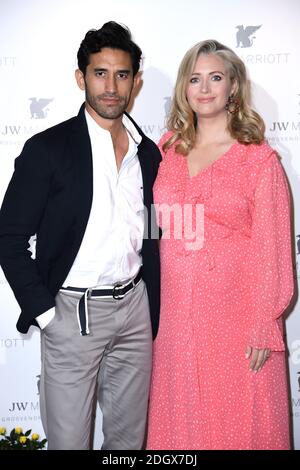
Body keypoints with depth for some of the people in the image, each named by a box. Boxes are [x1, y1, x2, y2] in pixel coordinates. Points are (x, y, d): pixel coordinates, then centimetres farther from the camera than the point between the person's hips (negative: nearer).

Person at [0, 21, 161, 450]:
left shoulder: (148, 153, 7)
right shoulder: (47, 149, -9)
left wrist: (152, 309, 10)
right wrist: (44, 313, -11)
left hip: (134, 307, 5)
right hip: (74, 312, -4)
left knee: (129, 435, 17)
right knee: (69, 437, 10)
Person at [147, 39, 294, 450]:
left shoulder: (260, 159, -7)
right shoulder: (167, 149, 6)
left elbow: (272, 250, -8)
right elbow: (156, 227, 9)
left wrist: (264, 328, -10)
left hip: (234, 309, -4)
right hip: (176, 308, 4)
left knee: (237, 419, 11)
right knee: (180, 416, 17)